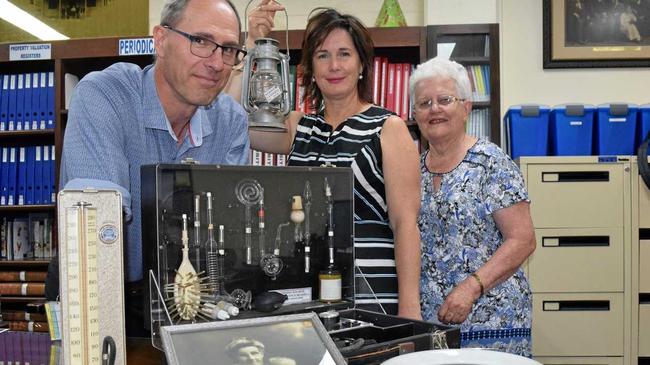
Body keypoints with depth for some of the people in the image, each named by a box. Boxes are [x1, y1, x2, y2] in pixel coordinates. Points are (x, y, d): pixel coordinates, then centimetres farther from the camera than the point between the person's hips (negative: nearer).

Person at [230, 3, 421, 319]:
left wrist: (409, 309, -13)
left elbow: (405, 223, -7)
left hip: (371, 293, -4)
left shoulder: (388, 128, -1)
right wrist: (252, 43, -3)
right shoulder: (298, 127, 12)